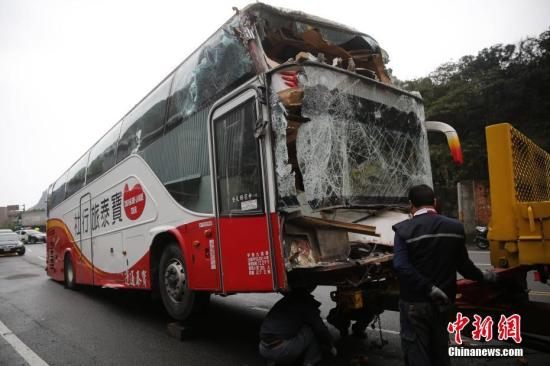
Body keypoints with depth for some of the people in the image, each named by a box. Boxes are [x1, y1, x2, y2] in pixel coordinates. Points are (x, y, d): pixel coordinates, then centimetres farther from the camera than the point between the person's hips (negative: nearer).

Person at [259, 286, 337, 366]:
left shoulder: (284, 300, 23)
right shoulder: (305, 301, 1)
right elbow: (320, 329, 3)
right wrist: (331, 346, 23)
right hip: (281, 351, -7)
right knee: (313, 328, 6)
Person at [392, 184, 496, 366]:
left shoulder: (404, 229, -14)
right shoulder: (455, 227, -2)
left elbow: (401, 266, -25)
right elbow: (463, 264, 5)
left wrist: (430, 289, -20)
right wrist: (482, 276, 23)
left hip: (414, 303, -4)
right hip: (442, 302, 4)